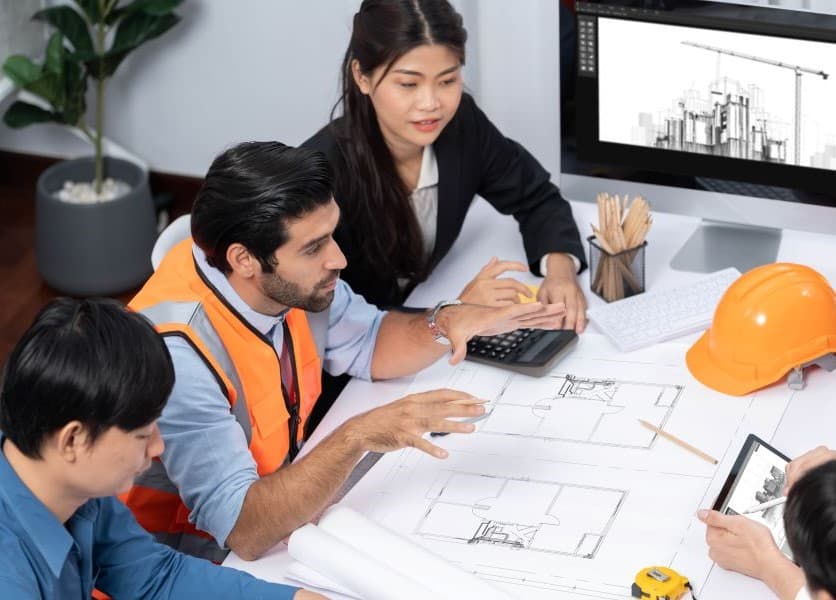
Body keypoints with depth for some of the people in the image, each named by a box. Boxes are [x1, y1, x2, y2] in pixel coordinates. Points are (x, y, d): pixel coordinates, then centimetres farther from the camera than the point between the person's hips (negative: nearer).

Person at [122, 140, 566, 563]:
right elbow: (243, 530, -35)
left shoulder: (289, 281, -10)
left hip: (279, 504, 7)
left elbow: (370, 345, 9)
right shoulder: (177, 355, -33)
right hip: (199, 566, -7)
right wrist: (357, 437, -42)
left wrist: (446, 322, -11)